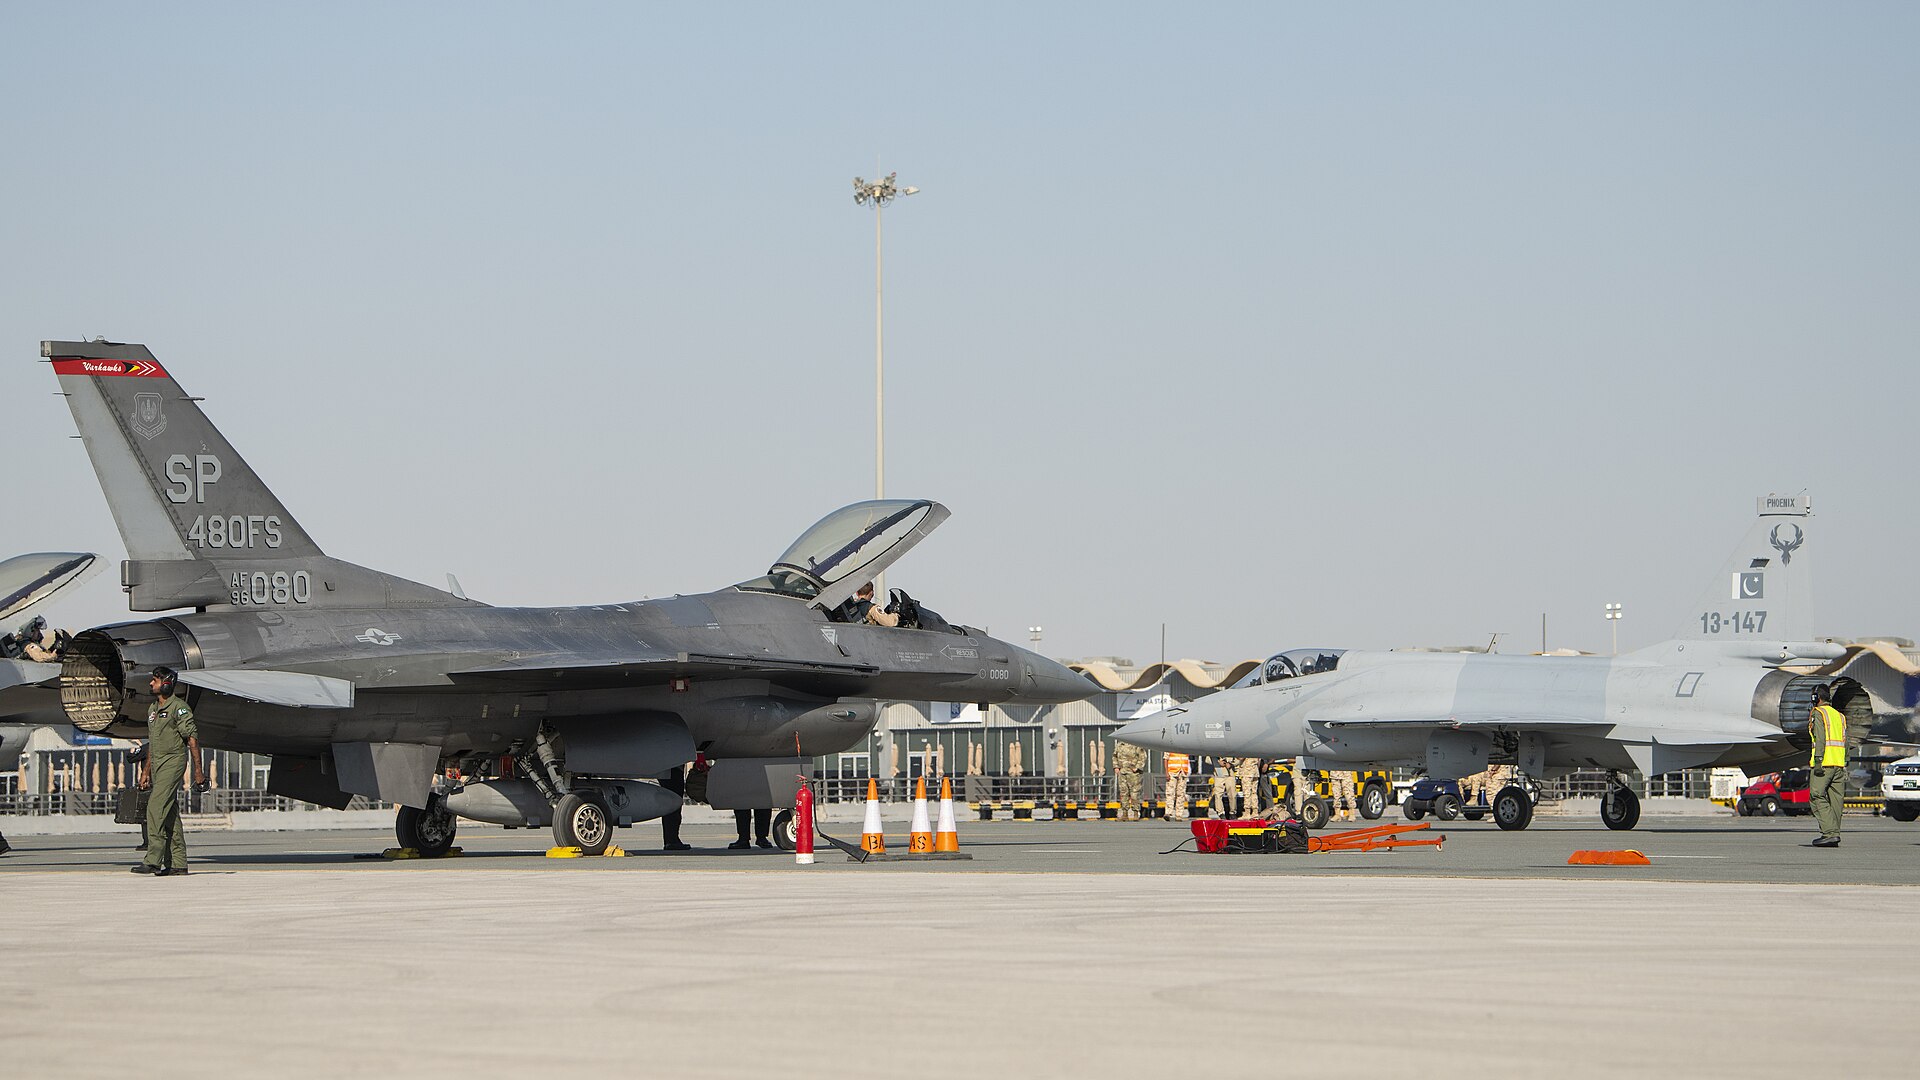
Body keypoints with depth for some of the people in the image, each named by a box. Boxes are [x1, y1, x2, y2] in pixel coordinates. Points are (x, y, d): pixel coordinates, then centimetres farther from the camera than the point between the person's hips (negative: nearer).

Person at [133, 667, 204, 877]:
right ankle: (177, 863, 7)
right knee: (170, 814, 7)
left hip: (173, 761, -9)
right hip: (157, 763, 9)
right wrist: (147, 771, 23)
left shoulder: (179, 708, -10)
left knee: (156, 807, -17)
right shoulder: (152, 709, 17)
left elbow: (192, 739, -12)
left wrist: (198, 770, -16)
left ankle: (153, 860, -20)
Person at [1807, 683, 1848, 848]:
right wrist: (1845, 766, 21)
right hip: (1839, 763, 7)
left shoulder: (1818, 713, -3)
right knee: (1836, 799, 6)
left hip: (1824, 762, -7)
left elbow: (1820, 738, -15)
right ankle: (1834, 836, 5)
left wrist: (1818, 761, -19)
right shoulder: (1839, 715, 20)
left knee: (1817, 797, -7)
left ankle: (1830, 833, -19)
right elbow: (1845, 743, 19)